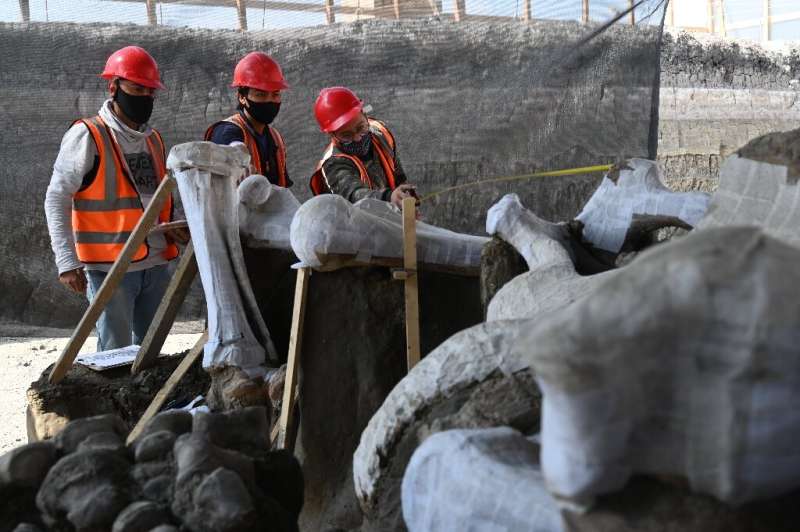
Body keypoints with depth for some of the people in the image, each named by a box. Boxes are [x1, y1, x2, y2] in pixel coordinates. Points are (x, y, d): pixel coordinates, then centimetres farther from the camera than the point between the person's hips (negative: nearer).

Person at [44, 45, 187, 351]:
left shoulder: (153, 140, 14)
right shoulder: (87, 136, -7)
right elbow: (56, 200, -8)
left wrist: (171, 229, 3)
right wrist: (66, 261, -16)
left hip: (155, 265, 7)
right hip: (111, 267, -7)